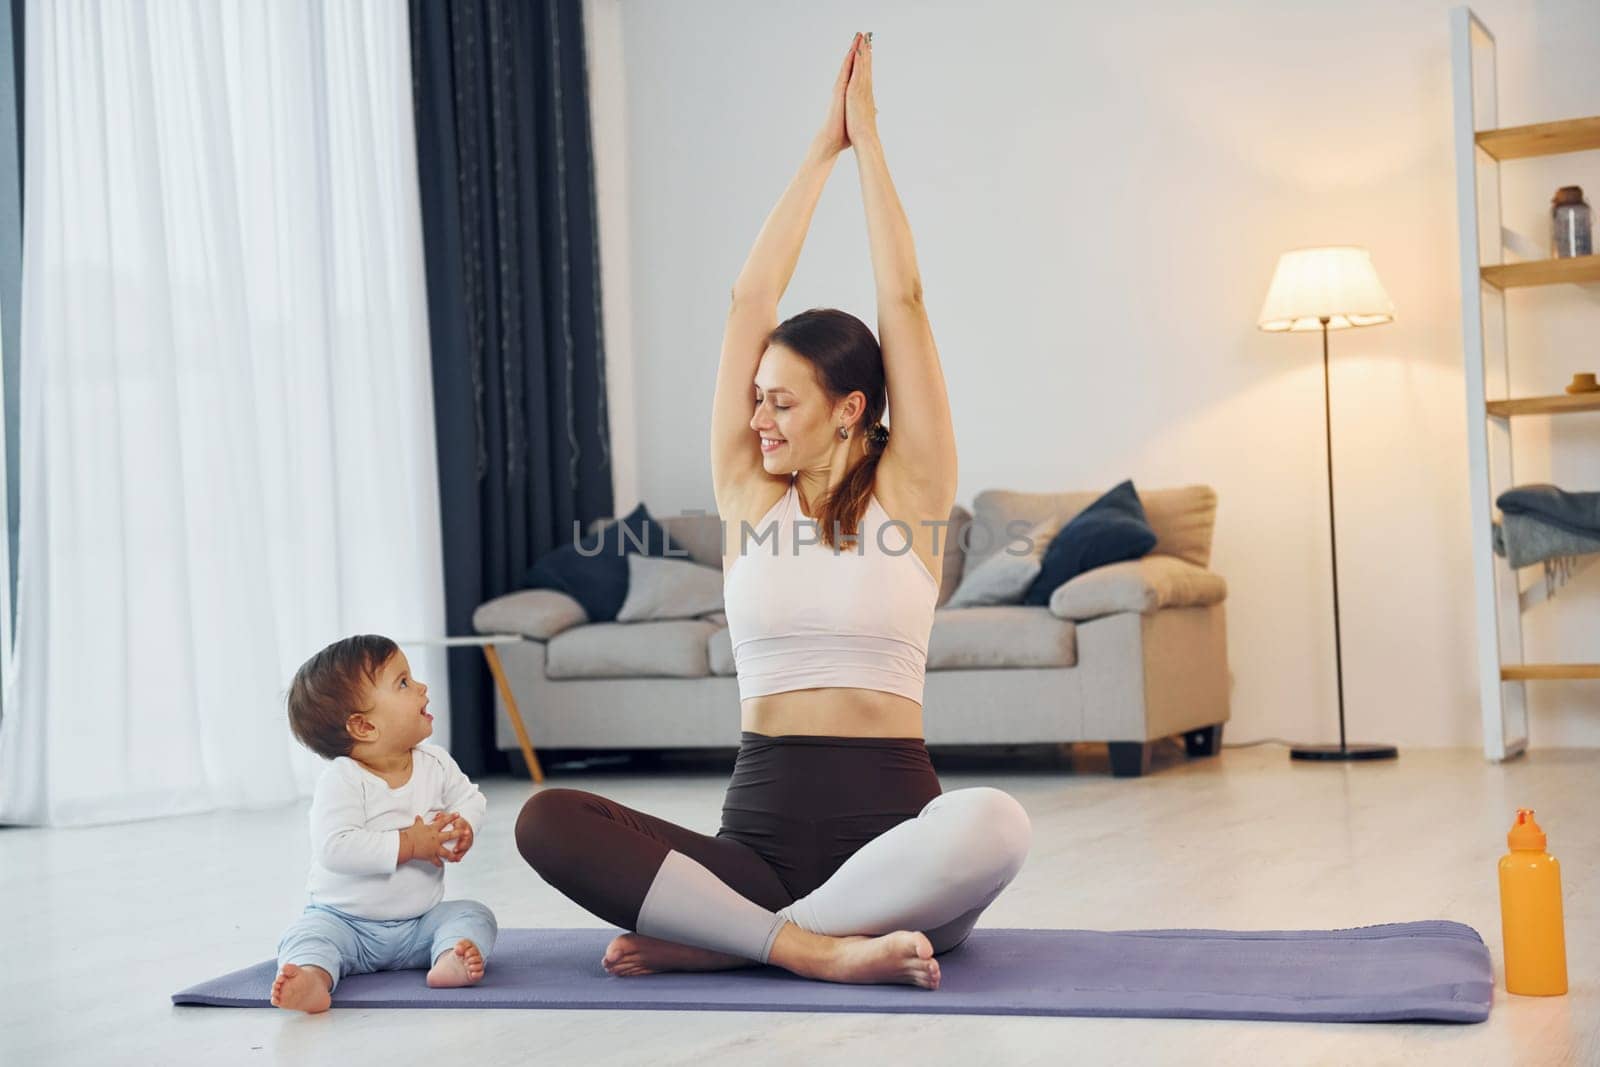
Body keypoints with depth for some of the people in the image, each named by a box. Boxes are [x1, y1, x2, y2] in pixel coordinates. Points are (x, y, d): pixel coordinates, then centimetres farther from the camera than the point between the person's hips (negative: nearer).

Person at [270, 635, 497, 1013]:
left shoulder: (436, 765, -1)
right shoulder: (341, 782, -20)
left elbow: (471, 799, 10)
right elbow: (335, 847, -30)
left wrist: (463, 828, -14)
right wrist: (407, 846, -30)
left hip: (421, 922, 5)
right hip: (346, 921, -4)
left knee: (473, 915, -14)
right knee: (309, 933, -28)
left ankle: (451, 960, -41)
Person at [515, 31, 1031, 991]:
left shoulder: (907, 493, 4)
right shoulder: (748, 495, 10)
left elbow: (904, 302, 1)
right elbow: (750, 305, 8)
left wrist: (869, 138, 7)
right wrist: (823, 148, 11)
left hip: (889, 822, -2)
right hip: (761, 828, 2)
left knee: (994, 823, -38)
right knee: (549, 822, -22)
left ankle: (718, 937, -25)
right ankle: (814, 947, -28)